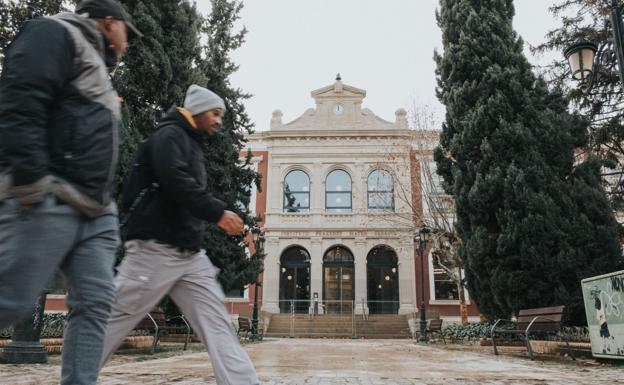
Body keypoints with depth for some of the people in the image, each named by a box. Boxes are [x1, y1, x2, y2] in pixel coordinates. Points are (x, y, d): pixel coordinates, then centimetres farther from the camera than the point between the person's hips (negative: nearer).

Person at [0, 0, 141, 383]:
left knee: (96, 302, 1)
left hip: (94, 210, 10)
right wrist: (31, 180, -23)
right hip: (47, 201, -9)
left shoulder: (96, 65, 29)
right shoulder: (55, 34, 1)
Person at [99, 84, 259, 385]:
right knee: (114, 319, 3)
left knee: (217, 325, 0)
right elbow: (176, 182, -21)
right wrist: (218, 213, -22)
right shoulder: (169, 135, -5)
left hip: (190, 254, 9)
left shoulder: (193, 144, 22)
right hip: (156, 249, -9)